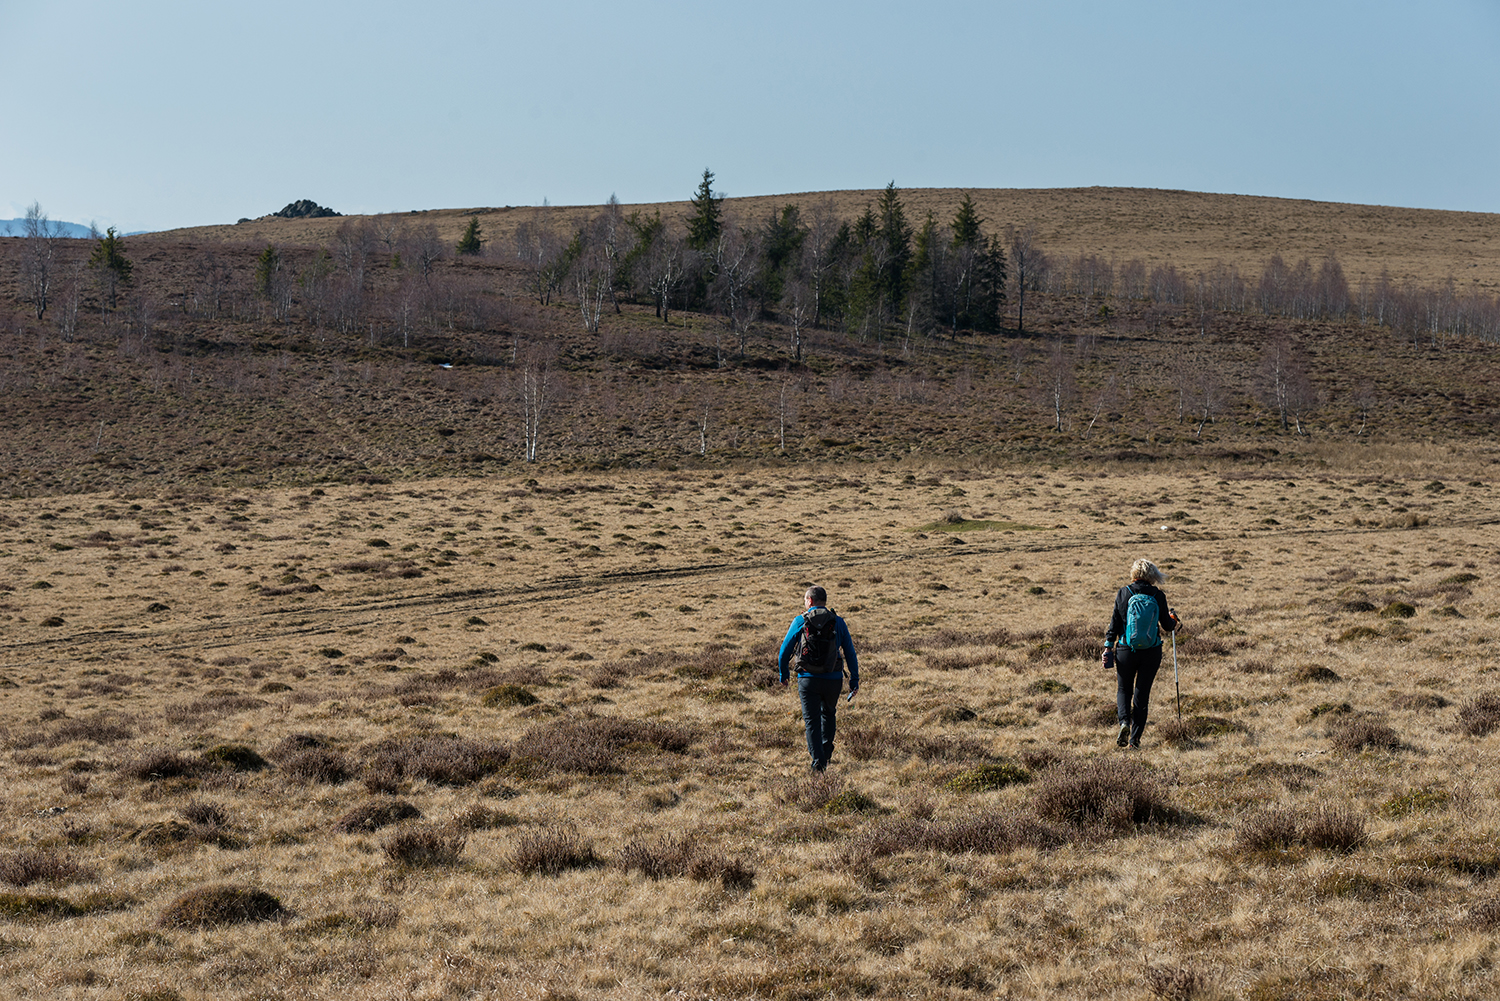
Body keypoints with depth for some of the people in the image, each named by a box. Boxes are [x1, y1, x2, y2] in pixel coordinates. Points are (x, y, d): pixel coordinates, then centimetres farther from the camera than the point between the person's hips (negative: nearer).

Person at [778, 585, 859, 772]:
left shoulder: (800, 621, -1)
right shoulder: (838, 623, 3)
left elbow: (785, 650, 3)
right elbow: (850, 653, 5)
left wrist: (784, 674, 18)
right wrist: (854, 681, 11)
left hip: (808, 679, -2)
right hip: (833, 679, 2)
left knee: (812, 720, 5)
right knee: (828, 714, 26)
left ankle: (818, 761, -5)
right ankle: (826, 752, 27)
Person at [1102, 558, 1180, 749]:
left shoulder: (1123, 594, -5)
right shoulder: (1158, 595, -5)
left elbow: (1115, 622, -3)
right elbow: (1167, 626, 2)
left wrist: (1108, 646, 4)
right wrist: (1173, 620, 24)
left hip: (1126, 650, 0)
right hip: (1151, 652, 0)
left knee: (1124, 689, 16)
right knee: (1142, 692, 9)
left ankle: (1124, 721, -10)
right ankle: (1135, 737, 6)